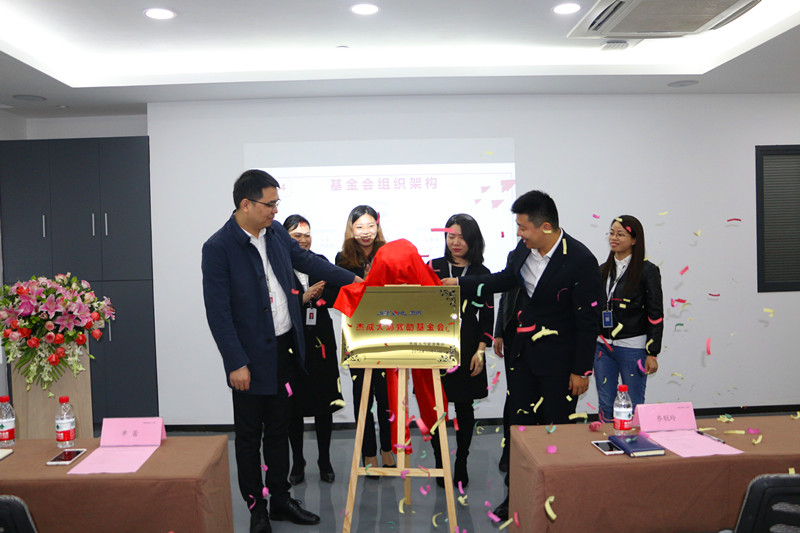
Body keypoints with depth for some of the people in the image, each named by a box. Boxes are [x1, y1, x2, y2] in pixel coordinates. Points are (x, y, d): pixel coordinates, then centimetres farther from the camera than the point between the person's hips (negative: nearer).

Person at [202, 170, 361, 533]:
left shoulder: (276, 232, 3)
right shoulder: (218, 248, -16)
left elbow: (306, 260, 19)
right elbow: (218, 312, -17)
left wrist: (351, 279, 20)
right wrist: (236, 363, -18)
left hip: (284, 350, 6)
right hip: (251, 357, -6)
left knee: (278, 431, 18)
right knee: (249, 437, 10)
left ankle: (281, 500, 32)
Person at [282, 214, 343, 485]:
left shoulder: (320, 262, 8)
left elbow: (336, 297, 2)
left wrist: (319, 294, -18)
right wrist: (304, 297, -21)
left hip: (321, 342, 3)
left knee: (324, 403, 8)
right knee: (294, 405, 8)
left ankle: (325, 461, 23)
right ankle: (297, 463, 24)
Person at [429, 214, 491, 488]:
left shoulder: (482, 273, 5)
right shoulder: (433, 267, 5)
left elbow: (487, 316, 4)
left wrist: (480, 350, -4)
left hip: (467, 347, 0)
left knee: (464, 406, 8)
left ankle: (461, 464, 21)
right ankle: (440, 464, 16)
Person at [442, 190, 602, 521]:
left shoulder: (580, 261, -20)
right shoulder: (524, 248, -1)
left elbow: (588, 320, -16)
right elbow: (506, 279, 19)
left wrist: (581, 370, -13)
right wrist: (461, 284, 14)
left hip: (559, 360, -6)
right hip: (524, 352, 6)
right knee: (521, 423, 13)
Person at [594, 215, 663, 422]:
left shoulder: (647, 270, -6)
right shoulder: (604, 270, 10)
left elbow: (655, 315, -6)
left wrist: (652, 353, -9)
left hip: (633, 348, -5)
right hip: (603, 346, 5)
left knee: (634, 407, 5)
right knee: (605, 406, 10)